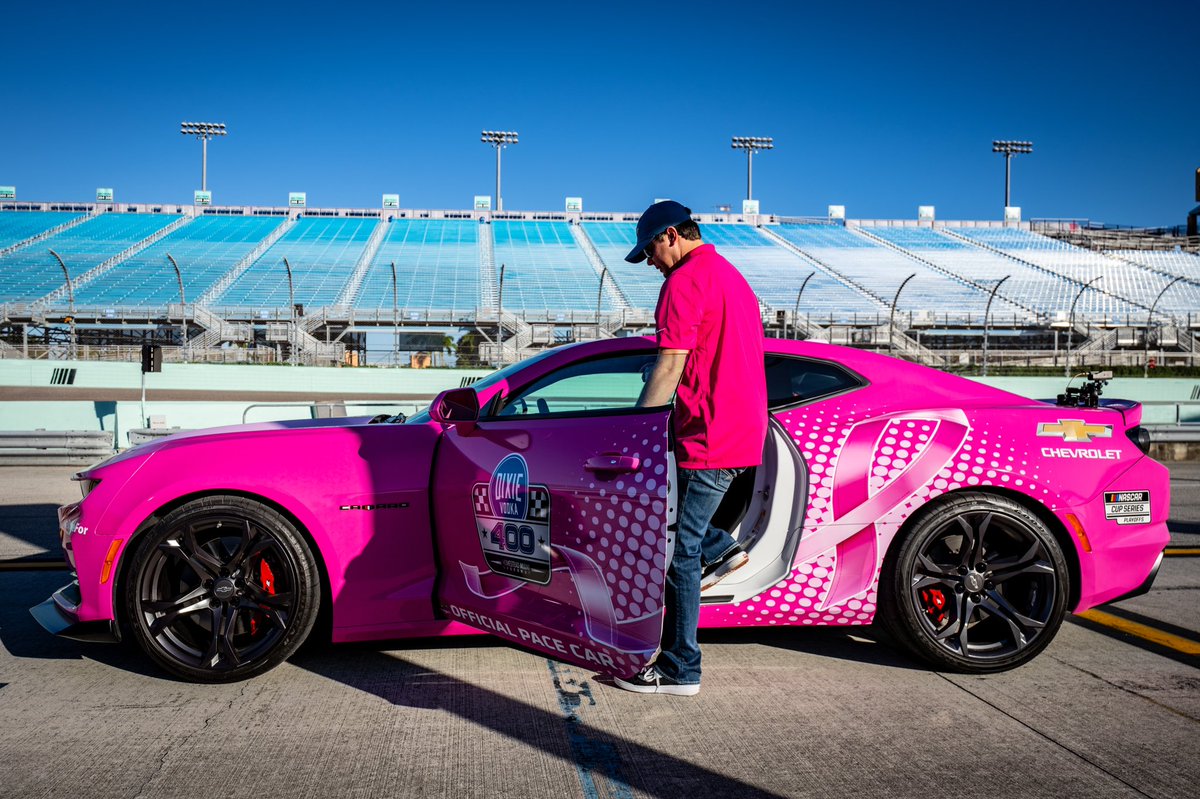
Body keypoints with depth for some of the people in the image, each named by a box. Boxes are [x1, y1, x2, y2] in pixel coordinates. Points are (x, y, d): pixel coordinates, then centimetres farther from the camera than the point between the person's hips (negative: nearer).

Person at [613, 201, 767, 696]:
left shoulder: (684, 282, -12)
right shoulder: (733, 278, 19)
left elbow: (670, 367, -19)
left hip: (708, 438, -10)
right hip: (744, 433, 10)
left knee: (680, 553, -1)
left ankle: (679, 671, 7)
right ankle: (720, 549, 16)